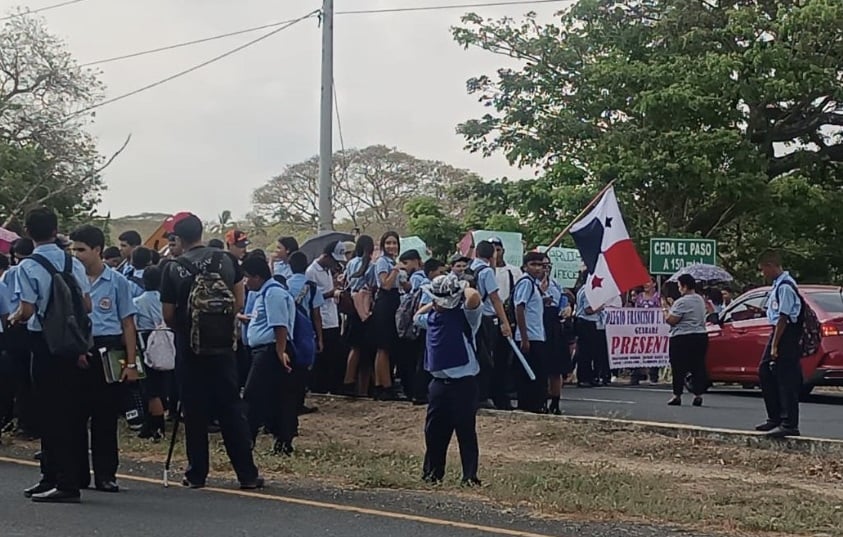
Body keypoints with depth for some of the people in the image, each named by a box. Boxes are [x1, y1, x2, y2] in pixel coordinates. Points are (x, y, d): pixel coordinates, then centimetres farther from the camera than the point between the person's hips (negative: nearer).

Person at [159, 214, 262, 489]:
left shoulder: (173, 269, -6)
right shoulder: (226, 260, 1)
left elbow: (168, 315, -4)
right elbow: (239, 301, 4)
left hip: (189, 346, -2)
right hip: (222, 345, 2)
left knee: (195, 411, 6)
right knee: (231, 408, 5)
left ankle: (197, 474, 10)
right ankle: (247, 473, 3)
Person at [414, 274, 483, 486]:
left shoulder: (465, 315, -10)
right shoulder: (432, 317, 10)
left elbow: (474, 298, -32)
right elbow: (417, 317, 33)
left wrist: (464, 287, -11)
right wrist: (433, 303, 20)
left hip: (463, 383, -7)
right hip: (439, 383, 7)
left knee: (466, 432, -1)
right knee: (434, 431, 13)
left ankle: (470, 476, 6)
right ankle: (432, 473, 26)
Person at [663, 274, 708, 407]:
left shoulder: (682, 302, -14)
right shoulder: (700, 300, 14)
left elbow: (671, 320, -16)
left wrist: (665, 309, 1)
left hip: (682, 338, -8)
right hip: (700, 336, 8)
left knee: (679, 368, -1)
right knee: (698, 367, 6)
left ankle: (677, 395, 0)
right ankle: (698, 395, 3)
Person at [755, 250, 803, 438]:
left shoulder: (785, 286, -18)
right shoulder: (778, 284, 11)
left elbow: (783, 317, -21)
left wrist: (775, 345, -20)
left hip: (786, 335, -10)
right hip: (778, 332, 10)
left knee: (786, 380, -6)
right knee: (765, 373, 16)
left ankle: (789, 424, 0)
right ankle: (775, 418, 25)